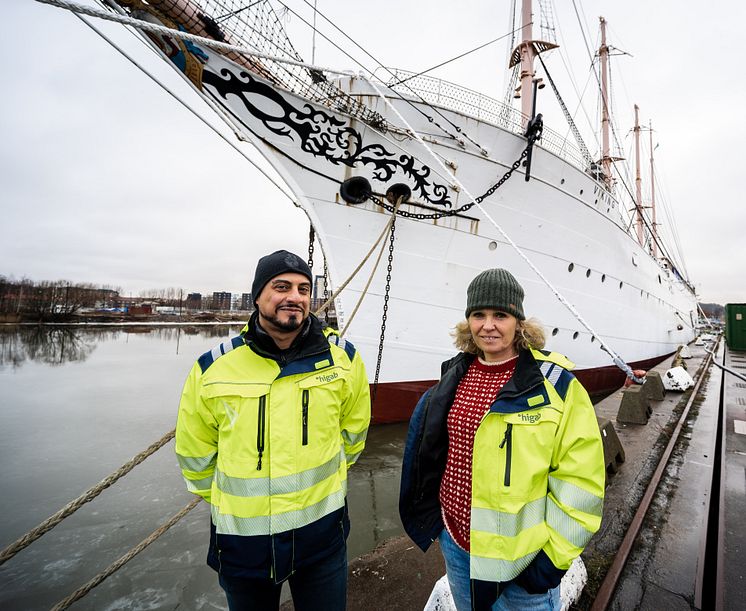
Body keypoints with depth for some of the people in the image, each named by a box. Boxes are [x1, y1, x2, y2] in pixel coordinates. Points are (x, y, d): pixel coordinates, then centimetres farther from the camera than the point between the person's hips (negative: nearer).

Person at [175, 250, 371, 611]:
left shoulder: (342, 356, -11)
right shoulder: (213, 367, -13)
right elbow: (194, 451, 3)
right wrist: (226, 499, 9)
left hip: (321, 528, 0)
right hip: (241, 535, 1)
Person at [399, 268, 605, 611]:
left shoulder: (555, 383, -16)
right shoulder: (456, 375, -2)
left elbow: (579, 479, -14)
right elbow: (429, 448, 11)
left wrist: (553, 557, -13)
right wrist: (431, 517, 14)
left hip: (521, 557, -5)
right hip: (455, 543, 5)